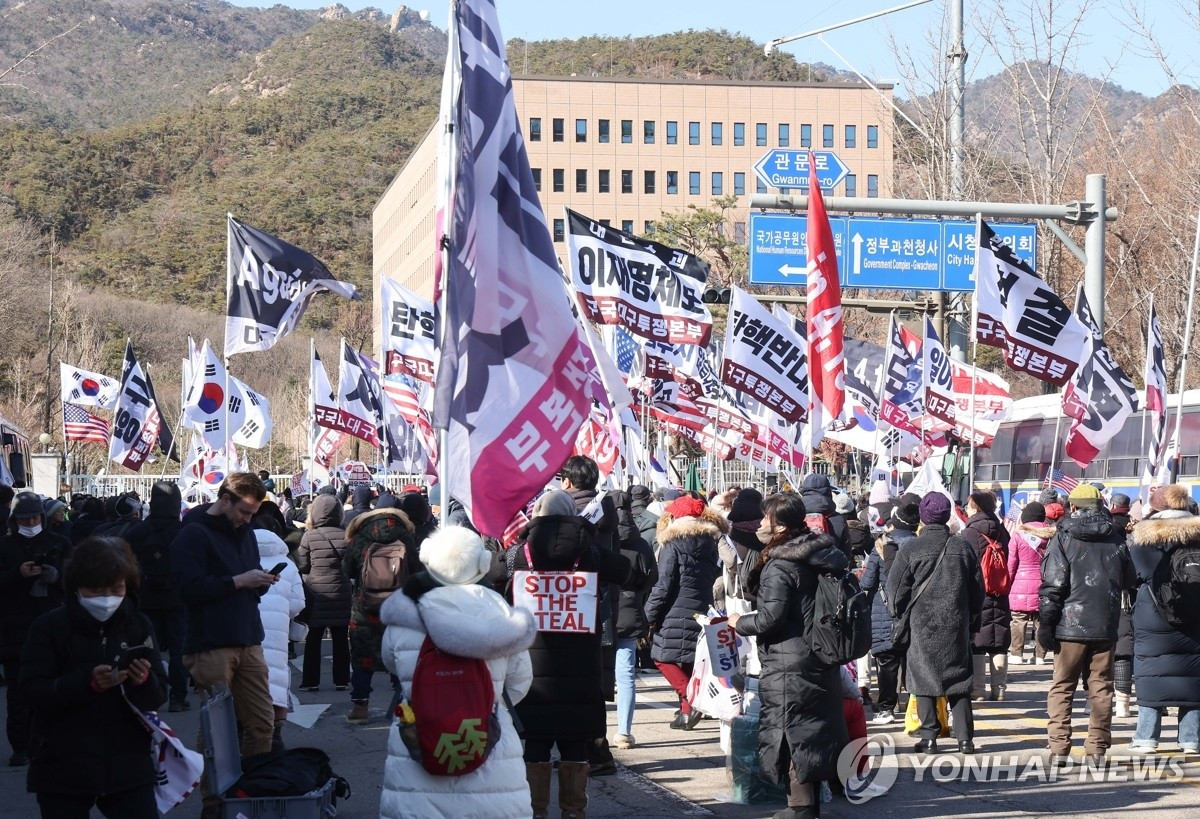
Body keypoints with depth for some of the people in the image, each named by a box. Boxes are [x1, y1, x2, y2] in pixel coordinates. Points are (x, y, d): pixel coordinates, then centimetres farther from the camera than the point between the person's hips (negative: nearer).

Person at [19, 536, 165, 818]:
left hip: (128, 768, 2)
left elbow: (159, 696, 2)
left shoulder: (139, 626, 3)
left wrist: (144, 682, -21)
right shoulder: (49, 627, -4)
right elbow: (33, 689, -12)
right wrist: (87, 682, -27)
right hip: (62, 770, -2)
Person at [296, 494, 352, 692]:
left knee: (313, 639, 7)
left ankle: (311, 681, 6)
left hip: (316, 593, -1)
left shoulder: (309, 536, -9)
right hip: (341, 594, 1)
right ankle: (341, 680, 10)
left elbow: (302, 566, -4)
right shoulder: (345, 535, -5)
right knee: (340, 639, 8)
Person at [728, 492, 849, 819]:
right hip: (821, 657, 9)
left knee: (791, 731, -3)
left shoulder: (779, 566, -19)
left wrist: (739, 623, -6)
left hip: (790, 663, -9)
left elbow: (771, 618, -22)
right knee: (816, 726, 15)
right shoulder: (817, 556, 8)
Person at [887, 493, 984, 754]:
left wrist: (902, 616, 11)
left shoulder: (911, 549, -8)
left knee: (924, 679, 3)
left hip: (921, 625, -3)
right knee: (959, 681, 8)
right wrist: (971, 620, 19)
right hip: (957, 625, 3)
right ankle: (965, 737, 6)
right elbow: (978, 589, 8)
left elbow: (896, 589, -5)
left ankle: (929, 736, 0)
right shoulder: (963, 548, 3)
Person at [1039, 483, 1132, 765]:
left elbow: (1053, 585, -9)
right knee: (1101, 687, 9)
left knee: (1062, 686, 4)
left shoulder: (1063, 538, -6)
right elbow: (1127, 581, 17)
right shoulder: (1116, 539, 6)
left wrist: (1046, 623, -6)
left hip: (1071, 625, -3)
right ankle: (1098, 748, 9)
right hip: (1106, 626, 3)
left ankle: (1058, 749, -1)